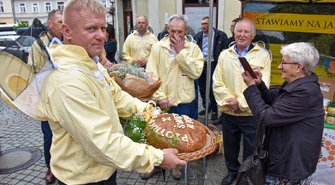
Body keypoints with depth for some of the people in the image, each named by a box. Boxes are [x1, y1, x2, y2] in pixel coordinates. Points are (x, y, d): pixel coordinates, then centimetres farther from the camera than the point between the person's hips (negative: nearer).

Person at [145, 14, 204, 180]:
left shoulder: (193, 48, -2)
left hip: (184, 101, 1)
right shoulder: (157, 47, -4)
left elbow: (196, 72, -14)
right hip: (162, 101, 0)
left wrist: (181, 52, -16)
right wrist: (160, 97, -13)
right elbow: (151, 75, -7)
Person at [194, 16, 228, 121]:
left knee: (212, 89, -2)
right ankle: (206, 107, 30)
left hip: (212, 65, -5)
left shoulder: (220, 35, -6)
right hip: (201, 65, 5)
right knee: (202, 88, 13)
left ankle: (214, 110, 13)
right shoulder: (198, 36, 7)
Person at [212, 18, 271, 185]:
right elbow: (217, 83, 1)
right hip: (228, 113, 3)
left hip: (251, 114, -3)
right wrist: (228, 100, -13)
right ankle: (232, 171, 45)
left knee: (251, 150, 13)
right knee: (230, 146, 20)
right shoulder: (224, 54, 5)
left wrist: (241, 102, -17)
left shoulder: (263, 55, -6)